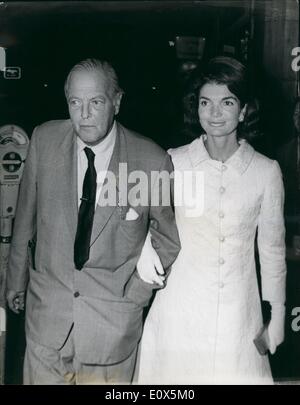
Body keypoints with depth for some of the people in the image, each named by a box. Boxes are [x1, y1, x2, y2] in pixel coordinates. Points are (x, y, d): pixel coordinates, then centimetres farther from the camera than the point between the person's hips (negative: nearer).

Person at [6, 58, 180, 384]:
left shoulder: (152, 160, -14)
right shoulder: (44, 140, -6)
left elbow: (168, 235, 2)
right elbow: (26, 216, 5)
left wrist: (139, 290, 0)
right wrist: (16, 279, 13)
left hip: (114, 321, -1)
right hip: (47, 310, 2)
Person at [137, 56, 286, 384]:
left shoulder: (266, 171, -4)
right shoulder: (172, 163, -6)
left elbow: (272, 249, 5)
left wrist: (277, 316, 9)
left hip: (238, 316, 1)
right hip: (178, 313, 0)